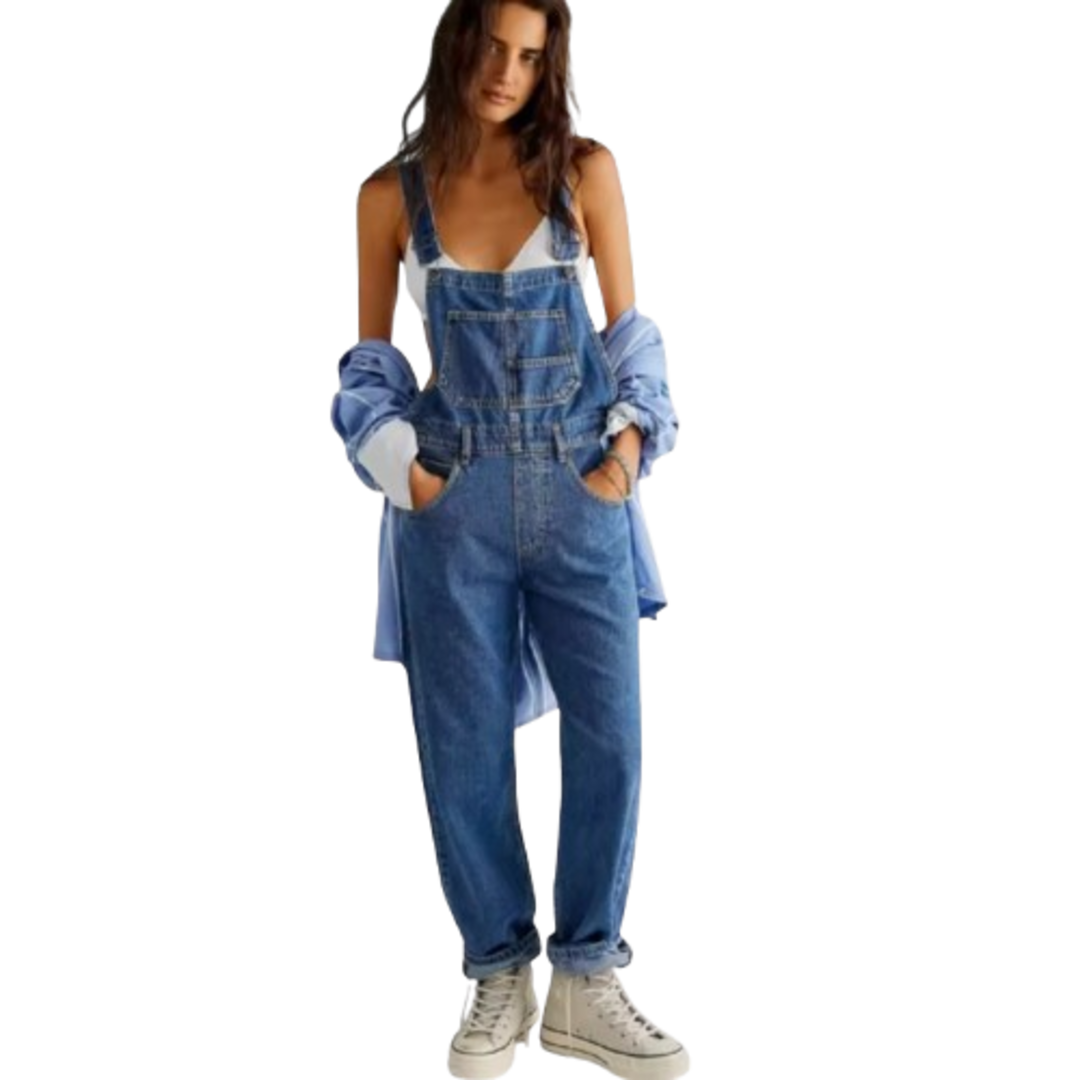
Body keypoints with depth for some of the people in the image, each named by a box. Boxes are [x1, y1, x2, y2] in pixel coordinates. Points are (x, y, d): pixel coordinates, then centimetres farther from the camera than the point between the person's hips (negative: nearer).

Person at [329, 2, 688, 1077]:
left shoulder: (587, 169, 4)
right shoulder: (389, 193, 4)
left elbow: (628, 326, 8)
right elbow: (367, 355, 9)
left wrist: (631, 436, -4)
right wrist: (397, 462, -5)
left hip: (581, 487, 1)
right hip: (454, 495, 0)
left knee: (610, 735, -1)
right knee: (464, 746, 4)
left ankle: (584, 983, 16)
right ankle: (498, 978, 21)